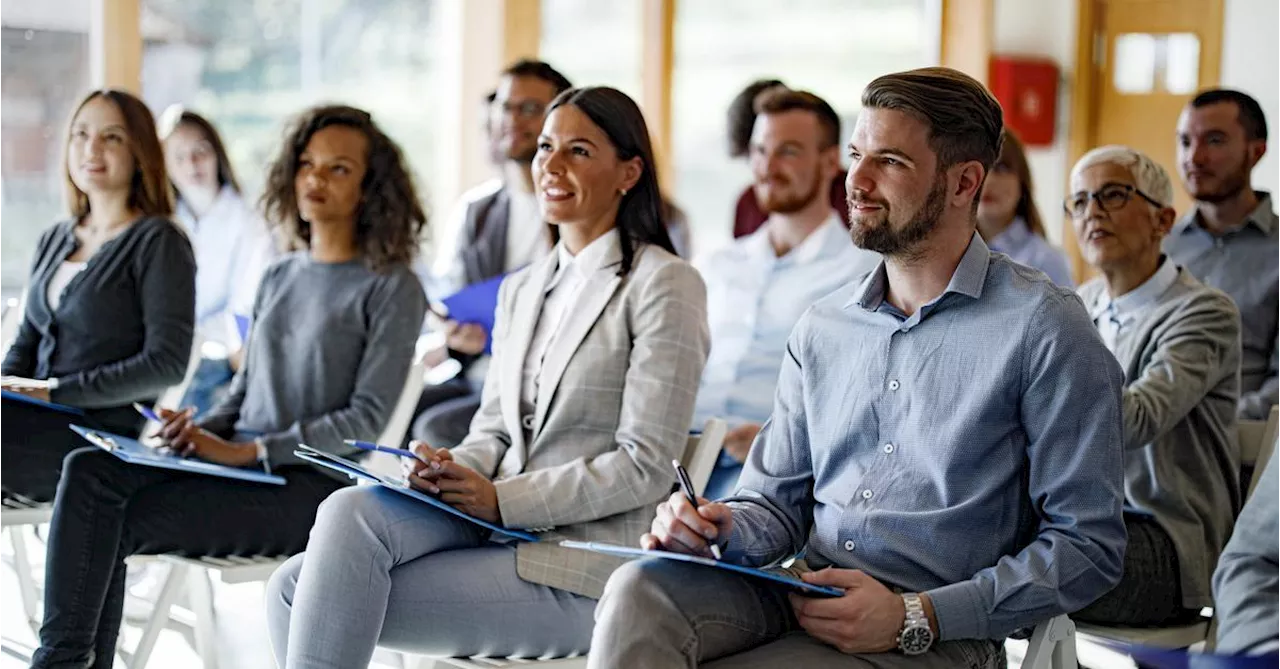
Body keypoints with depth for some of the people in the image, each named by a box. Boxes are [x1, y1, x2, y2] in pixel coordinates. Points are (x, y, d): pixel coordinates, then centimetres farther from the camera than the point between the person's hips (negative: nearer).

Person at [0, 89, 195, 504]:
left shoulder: (159, 243, -2)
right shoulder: (53, 241, 19)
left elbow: (166, 364, -10)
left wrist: (55, 390, -13)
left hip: (103, 432, -6)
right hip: (42, 423, 6)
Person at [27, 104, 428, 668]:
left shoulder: (391, 288, -2)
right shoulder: (278, 278, 19)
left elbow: (367, 418, -8)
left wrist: (246, 450, -14)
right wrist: (201, 430, 0)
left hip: (310, 482, -6)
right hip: (234, 466, 6)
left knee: (120, 521, -23)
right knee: (89, 469, -20)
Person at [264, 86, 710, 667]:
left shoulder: (664, 284, -3)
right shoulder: (521, 290, 20)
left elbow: (644, 467, -9)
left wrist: (501, 498, -16)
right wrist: (454, 474, -6)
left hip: (582, 568, -7)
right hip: (496, 529, 7)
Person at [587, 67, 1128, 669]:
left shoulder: (1043, 329, -5)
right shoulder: (822, 327, 15)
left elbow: (1087, 546, -7)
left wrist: (915, 617, -15)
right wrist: (722, 530, -6)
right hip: (800, 595, 5)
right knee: (640, 590, -26)